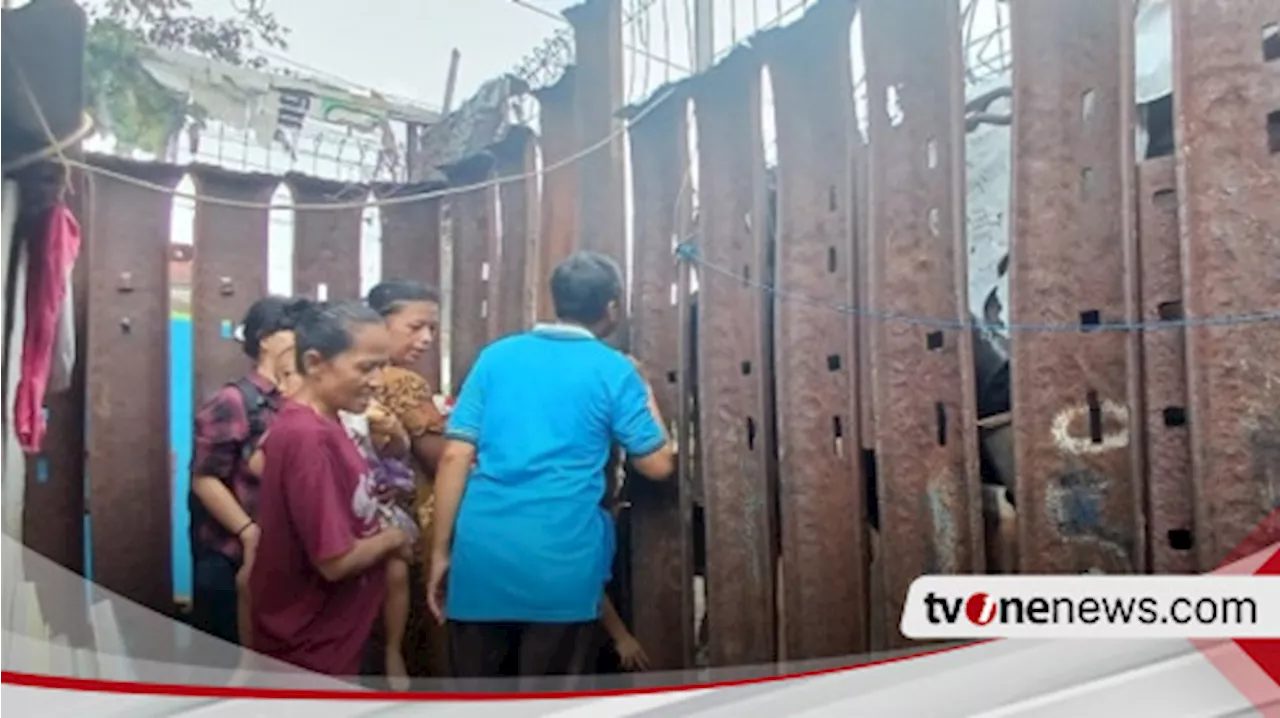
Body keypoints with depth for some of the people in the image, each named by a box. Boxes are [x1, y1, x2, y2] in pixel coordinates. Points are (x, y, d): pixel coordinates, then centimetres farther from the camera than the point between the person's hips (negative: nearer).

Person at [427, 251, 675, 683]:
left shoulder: (497, 356, 9)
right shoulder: (614, 371, 2)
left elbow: (455, 457, 3)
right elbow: (658, 465, 6)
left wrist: (440, 550, 8)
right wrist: (646, 395, 21)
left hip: (482, 554, 3)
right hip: (562, 563, -2)